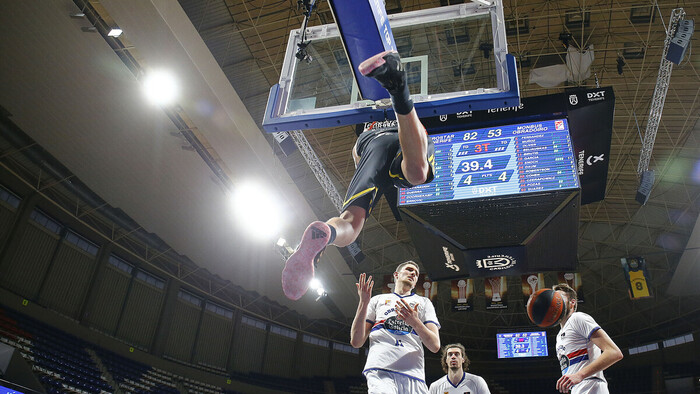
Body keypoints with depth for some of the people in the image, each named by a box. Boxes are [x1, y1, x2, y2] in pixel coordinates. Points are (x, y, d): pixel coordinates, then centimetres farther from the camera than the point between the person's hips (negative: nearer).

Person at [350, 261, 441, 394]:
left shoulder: (424, 302, 24)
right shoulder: (377, 299, 22)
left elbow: (435, 346, 10)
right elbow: (356, 342, 11)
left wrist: (415, 323, -9)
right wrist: (363, 302, 1)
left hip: (413, 373, 2)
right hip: (379, 369, -2)